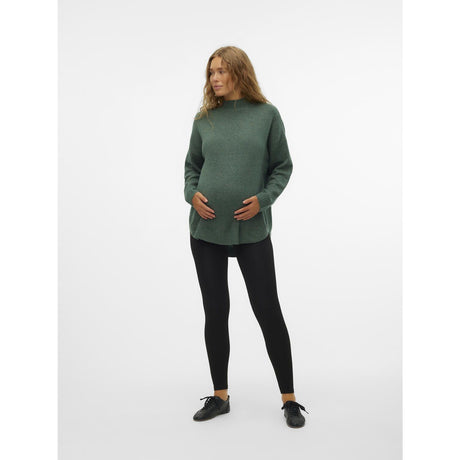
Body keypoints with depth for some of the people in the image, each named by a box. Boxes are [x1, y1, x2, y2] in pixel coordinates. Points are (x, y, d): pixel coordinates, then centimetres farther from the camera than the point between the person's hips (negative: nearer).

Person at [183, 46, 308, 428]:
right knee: (215, 312, 9)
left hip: (252, 229, -2)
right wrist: (192, 193, -3)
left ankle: (289, 399, 16)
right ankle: (220, 396, 25)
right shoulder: (204, 119, 8)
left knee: (268, 311, 0)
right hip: (206, 229, 3)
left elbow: (283, 166, 4)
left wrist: (263, 199, -10)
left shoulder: (266, 114, 2)